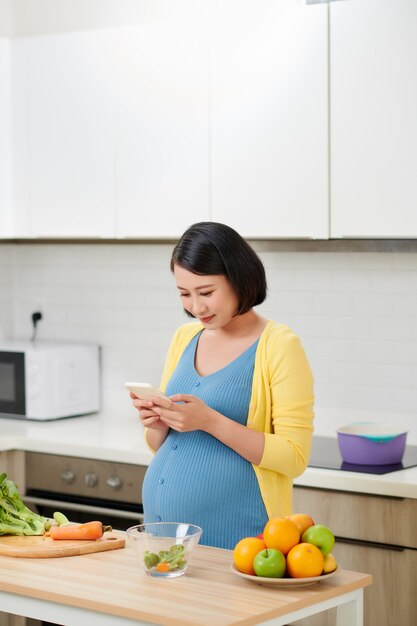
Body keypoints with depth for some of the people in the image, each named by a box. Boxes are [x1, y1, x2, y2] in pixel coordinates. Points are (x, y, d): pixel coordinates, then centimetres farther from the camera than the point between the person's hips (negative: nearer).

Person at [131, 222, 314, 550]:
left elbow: (294, 457, -15)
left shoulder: (280, 346, -9)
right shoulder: (184, 338, 9)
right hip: (162, 523, 6)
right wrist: (157, 423, -6)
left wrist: (209, 421, -22)